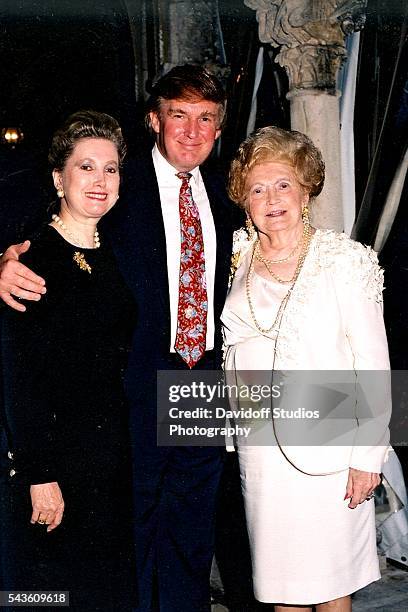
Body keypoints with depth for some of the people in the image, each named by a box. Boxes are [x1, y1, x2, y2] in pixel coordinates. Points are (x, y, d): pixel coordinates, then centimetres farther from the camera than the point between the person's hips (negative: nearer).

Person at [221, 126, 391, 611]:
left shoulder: (344, 260, -9)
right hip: (258, 444, 4)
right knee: (278, 571, 15)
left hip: (326, 447, -4)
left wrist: (369, 454, -10)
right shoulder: (236, 259, 4)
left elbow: (373, 363, -8)